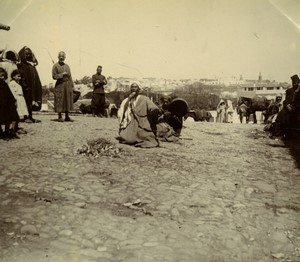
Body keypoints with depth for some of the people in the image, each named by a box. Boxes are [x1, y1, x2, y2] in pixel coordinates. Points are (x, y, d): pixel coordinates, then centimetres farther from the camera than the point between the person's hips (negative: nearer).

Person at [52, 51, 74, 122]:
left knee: (68, 101, 5)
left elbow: (70, 76, 14)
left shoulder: (67, 66, 15)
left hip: (67, 85, 5)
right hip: (59, 85, -5)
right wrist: (62, 74, -12)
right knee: (60, 101, -4)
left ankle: (67, 117, 11)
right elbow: (54, 76, -6)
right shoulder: (55, 66, 1)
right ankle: (60, 117, 3)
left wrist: (72, 85, 7)